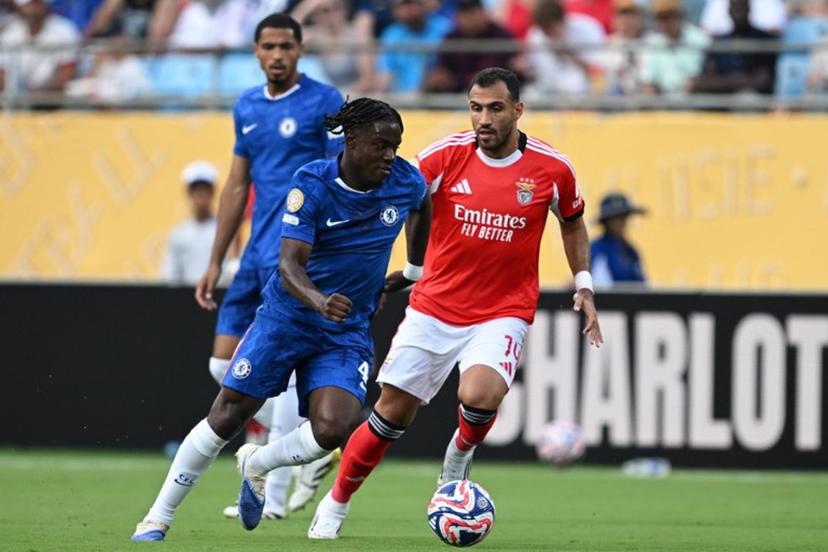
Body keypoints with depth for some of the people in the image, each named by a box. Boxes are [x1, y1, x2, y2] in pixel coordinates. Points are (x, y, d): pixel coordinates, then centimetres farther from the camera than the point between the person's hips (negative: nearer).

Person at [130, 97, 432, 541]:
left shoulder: (407, 182, -8)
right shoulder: (312, 183, -19)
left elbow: (422, 208, 18)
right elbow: (289, 263, -27)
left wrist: (413, 271, 26)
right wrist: (319, 302, -46)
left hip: (347, 333, 2)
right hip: (286, 317, -2)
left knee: (333, 430, -19)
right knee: (227, 417, 0)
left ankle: (257, 464, 14)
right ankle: (158, 518, 16)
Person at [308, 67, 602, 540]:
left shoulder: (552, 169, -5)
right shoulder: (447, 156, -8)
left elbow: (573, 222, 15)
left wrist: (583, 287, 8)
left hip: (503, 314, -1)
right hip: (434, 307, 1)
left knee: (480, 396, -29)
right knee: (393, 412, 1)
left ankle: (460, 456, 5)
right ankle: (336, 505, 21)